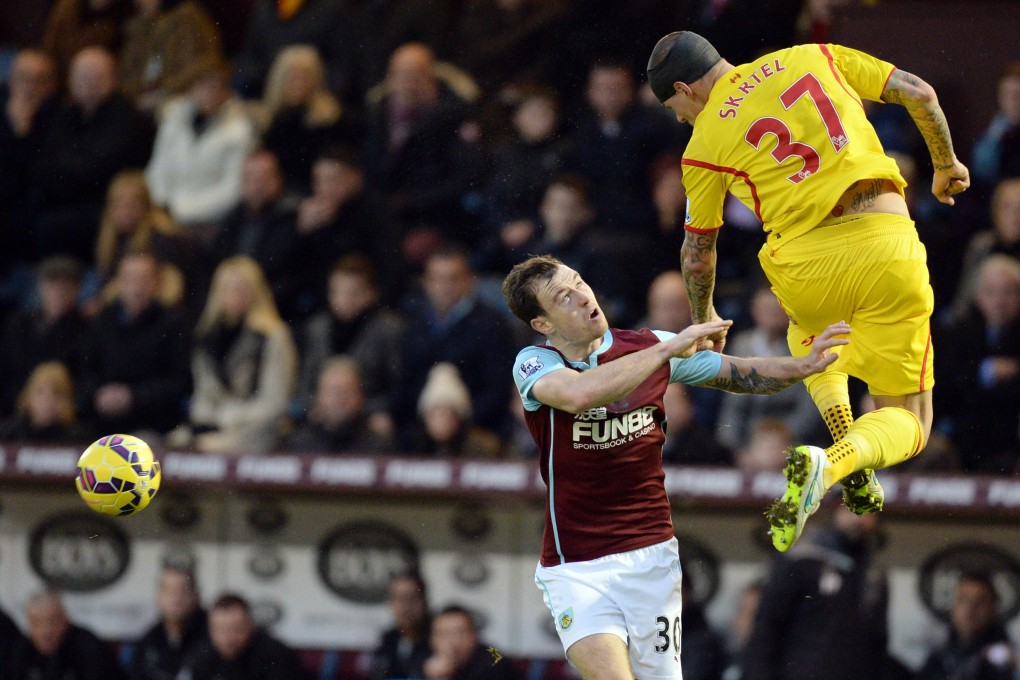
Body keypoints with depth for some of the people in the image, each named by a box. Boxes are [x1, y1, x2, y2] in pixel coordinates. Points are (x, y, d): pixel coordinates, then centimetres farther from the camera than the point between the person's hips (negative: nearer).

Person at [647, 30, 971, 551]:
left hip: (806, 264, 0)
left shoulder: (706, 141, 6)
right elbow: (919, 94, 9)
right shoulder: (812, 57, 11)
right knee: (907, 423, 12)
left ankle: (851, 464, 19)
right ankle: (831, 464, -20)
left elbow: (697, 252, 16)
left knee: (807, 334, 39)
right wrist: (945, 164, 26)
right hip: (887, 243, 0)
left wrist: (704, 320, 35)